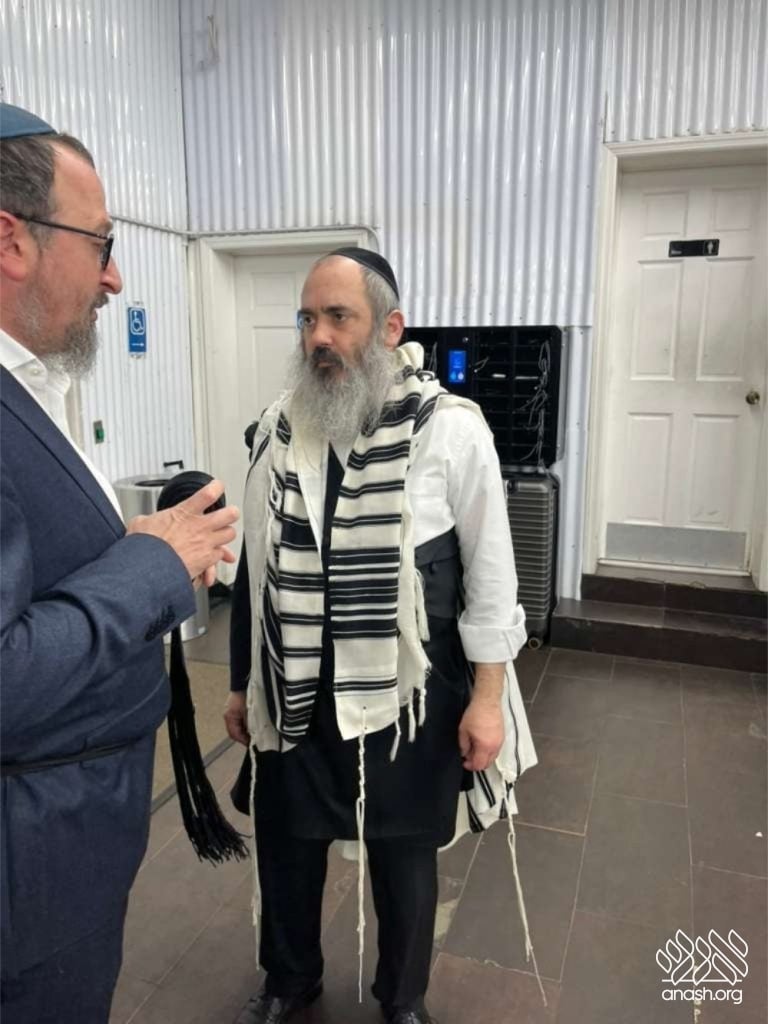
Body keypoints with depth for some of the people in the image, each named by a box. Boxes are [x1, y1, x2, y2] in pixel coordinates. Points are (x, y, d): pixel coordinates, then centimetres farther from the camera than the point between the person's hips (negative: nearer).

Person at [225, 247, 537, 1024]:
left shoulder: (450, 428, -12)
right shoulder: (277, 428, -1)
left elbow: (490, 572, -7)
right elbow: (254, 570, 6)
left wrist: (487, 697, -8)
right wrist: (240, 683, 11)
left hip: (407, 695, -3)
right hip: (295, 695, 4)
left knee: (403, 856, 18)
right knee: (285, 844, 20)